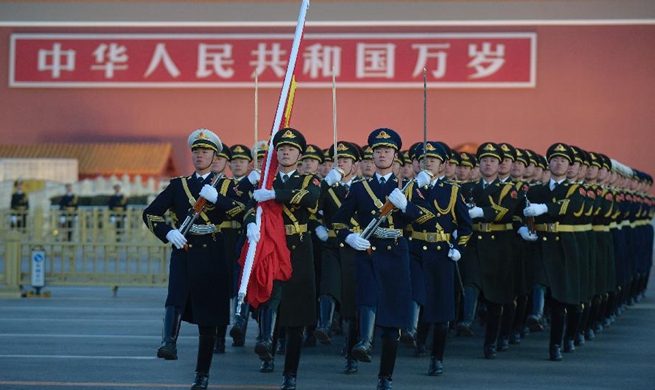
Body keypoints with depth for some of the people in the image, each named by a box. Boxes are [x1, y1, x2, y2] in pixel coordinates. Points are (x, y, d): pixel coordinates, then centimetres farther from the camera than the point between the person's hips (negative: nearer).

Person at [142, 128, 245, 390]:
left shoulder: (225, 186, 9)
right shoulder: (178, 185, 12)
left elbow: (245, 212, -7)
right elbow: (150, 213, 7)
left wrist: (216, 198, -18)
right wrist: (168, 232, -10)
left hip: (212, 255, 0)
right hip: (183, 251, 1)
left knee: (208, 318, 3)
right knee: (176, 298, -28)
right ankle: (169, 343, -46)